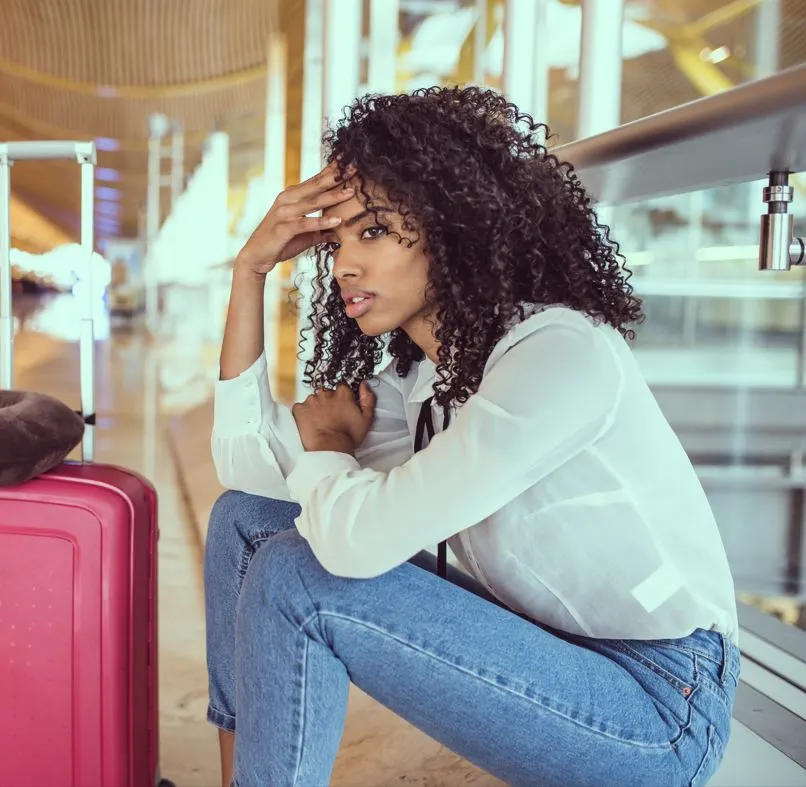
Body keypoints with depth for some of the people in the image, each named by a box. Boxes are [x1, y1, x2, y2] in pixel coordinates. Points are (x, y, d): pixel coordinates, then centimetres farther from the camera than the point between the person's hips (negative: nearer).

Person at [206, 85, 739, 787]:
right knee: (246, 518, 3)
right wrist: (252, 268, -3)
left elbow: (360, 539, -30)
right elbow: (248, 464, 1)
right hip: (540, 645, 8)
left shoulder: (564, 353, -23)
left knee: (295, 580, -22)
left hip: (653, 707, -8)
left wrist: (324, 445, -7)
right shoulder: (418, 376, 3)